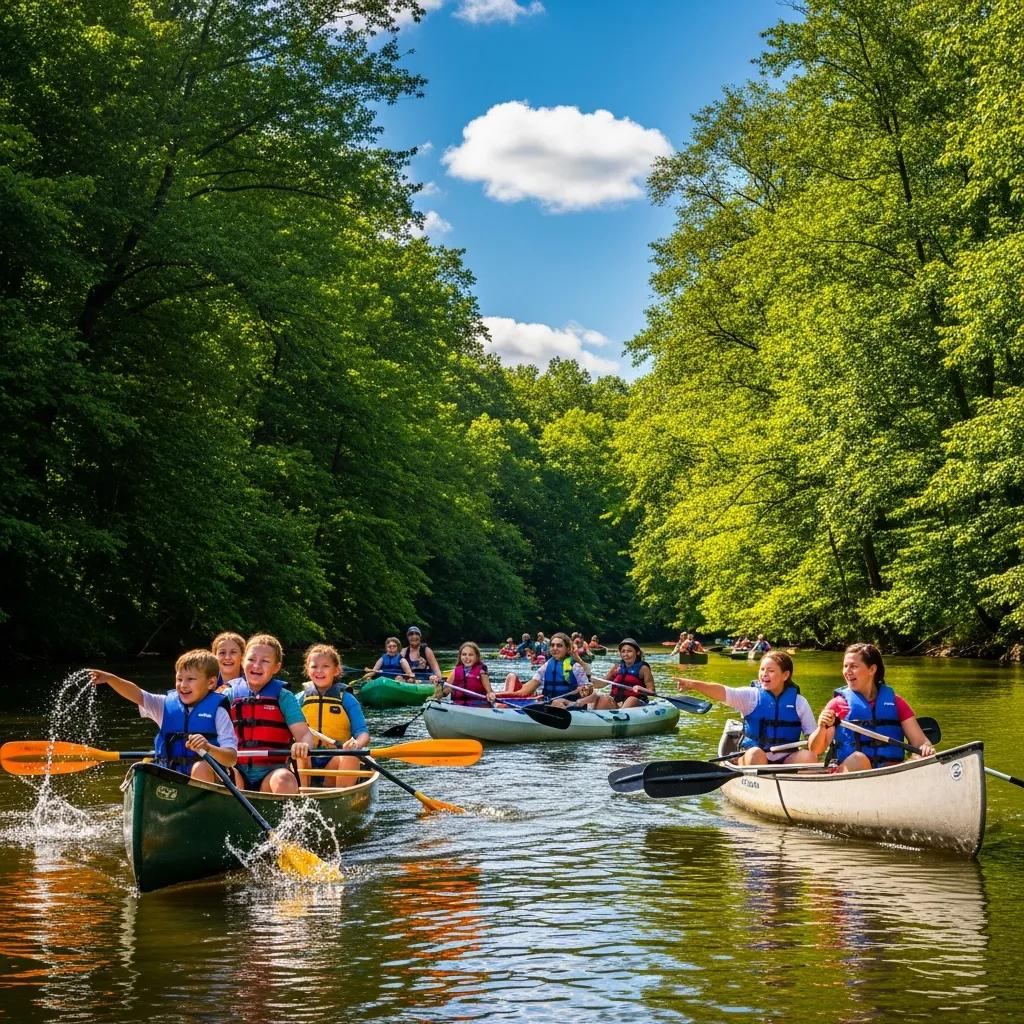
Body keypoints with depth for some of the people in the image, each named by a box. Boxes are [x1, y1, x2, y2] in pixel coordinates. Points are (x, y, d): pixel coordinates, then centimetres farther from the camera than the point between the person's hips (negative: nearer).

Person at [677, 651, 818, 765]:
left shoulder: (799, 702, 4)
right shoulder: (751, 695, -1)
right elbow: (722, 692, -18)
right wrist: (694, 684, -35)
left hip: (786, 761, 1)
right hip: (754, 758, -1)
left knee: (809, 756, -25)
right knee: (755, 753, -32)